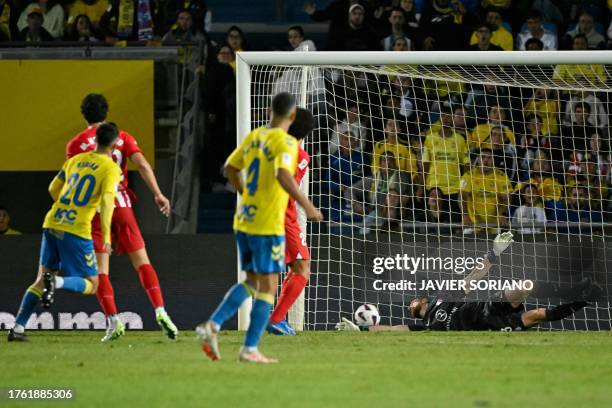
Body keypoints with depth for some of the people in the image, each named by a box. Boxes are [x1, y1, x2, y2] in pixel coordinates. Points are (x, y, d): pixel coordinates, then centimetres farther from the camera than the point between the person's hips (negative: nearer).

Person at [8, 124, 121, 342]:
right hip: (77, 231, -6)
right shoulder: (111, 169, -2)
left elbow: (53, 189, 23)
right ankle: (57, 282, -24)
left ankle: (17, 328, 6)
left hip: (52, 224, 6)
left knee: (41, 280, 17)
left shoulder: (75, 160, 16)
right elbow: (107, 200, -16)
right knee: (91, 285, 6)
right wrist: (106, 235, -16)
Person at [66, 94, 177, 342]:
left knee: (100, 270, 2)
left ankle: (113, 322, -10)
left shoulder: (76, 145, 2)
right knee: (142, 262, 6)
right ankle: (160, 311, -9)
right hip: (122, 205, 2)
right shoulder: (122, 137, 7)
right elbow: (142, 165, -6)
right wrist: (158, 194, -10)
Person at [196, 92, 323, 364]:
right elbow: (283, 175, -28)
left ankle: (213, 325, 2)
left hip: (243, 220, 8)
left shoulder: (254, 136, 10)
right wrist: (307, 206, -23)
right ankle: (250, 349, 0)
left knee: (251, 282, 18)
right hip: (268, 225, -8)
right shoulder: (285, 142, -13)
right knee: (268, 286, 1)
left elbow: (230, 168, 19)